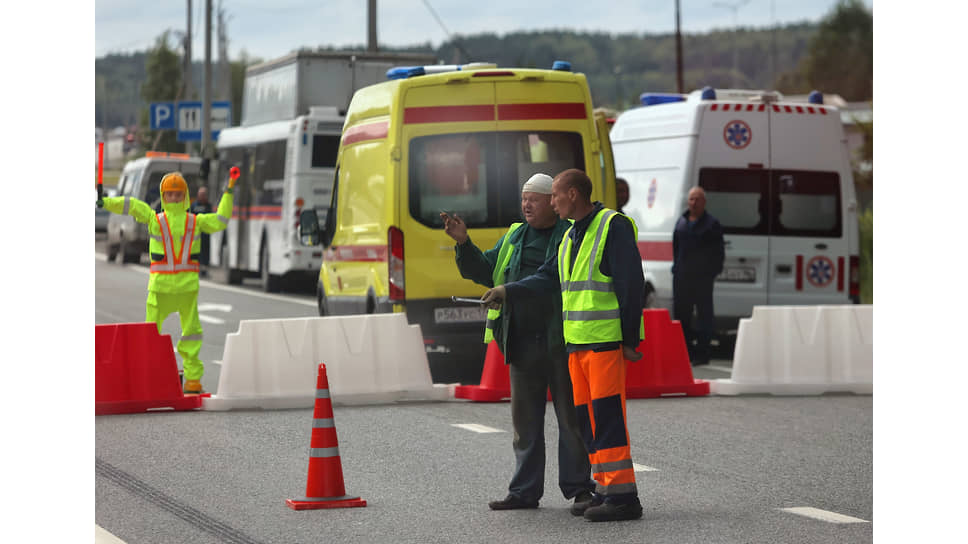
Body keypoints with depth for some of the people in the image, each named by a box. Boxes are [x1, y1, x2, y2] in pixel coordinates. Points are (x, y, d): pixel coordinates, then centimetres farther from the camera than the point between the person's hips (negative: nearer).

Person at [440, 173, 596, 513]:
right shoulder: (515, 237, 17)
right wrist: (463, 242, 0)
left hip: (562, 342, -5)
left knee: (572, 416, 0)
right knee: (524, 419, 8)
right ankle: (525, 491, 14)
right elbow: (483, 270, 14)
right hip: (523, 343, 5)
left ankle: (578, 486, 7)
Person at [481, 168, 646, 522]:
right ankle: (605, 489, 14)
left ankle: (622, 496, -12)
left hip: (608, 340, -9)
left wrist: (631, 340, -15)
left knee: (607, 414, -12)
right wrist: (507, 291, 6)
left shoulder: (613, 226, -10)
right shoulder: (570, 236, 18)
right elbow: (548, 278, 19)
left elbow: (631, 284, -13)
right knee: (587, 417, 9)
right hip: (577, 339, 9)